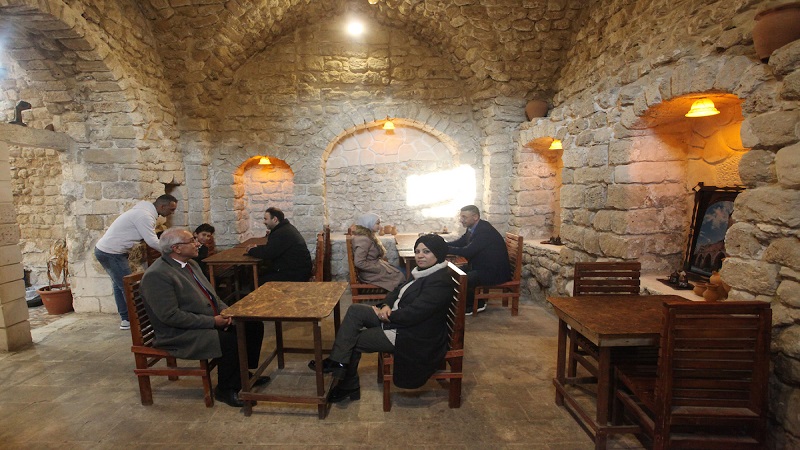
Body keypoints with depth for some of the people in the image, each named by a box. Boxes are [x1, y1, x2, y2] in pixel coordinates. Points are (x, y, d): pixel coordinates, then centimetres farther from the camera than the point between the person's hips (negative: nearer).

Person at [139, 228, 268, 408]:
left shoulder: (190, 263, 9)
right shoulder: (156, 275, -19)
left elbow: (209, 294, 17)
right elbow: (171, 316, -24)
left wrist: (224, 309, -2)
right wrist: (212, 321, -22)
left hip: (212, 320, 9)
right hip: (181, 335, -9)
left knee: (254, 326, -1)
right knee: (230, 341, -29)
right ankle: (226, 389, -5)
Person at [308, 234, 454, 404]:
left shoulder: (439, 282, -23)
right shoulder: (423, 273, 7)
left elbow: (412, 314, -28)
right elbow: (398, 292, 12)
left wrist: (385, 315, -13)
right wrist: (387, 305, -9)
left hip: (412, 337, -9)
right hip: (397, 320, 9)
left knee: (354, 341, -2)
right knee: (355, 310, -4)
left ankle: (348, 386, 19)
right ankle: (338, 362, 0)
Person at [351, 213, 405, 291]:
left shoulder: (369, 236, 8)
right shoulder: (363, 239, -23)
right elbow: (359, 262, -28)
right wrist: (379, 269, -20)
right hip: (370, 274, -10)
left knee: (402, 271, 4)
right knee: (399, 277, -8)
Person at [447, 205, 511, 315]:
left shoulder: (485, 231, -25)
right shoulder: (473, 227, 3)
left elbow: (467, 252, -30)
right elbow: (460, 242, 10)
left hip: (496, 272, -10)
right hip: (482, 266, 10)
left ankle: (478, 304, 5)